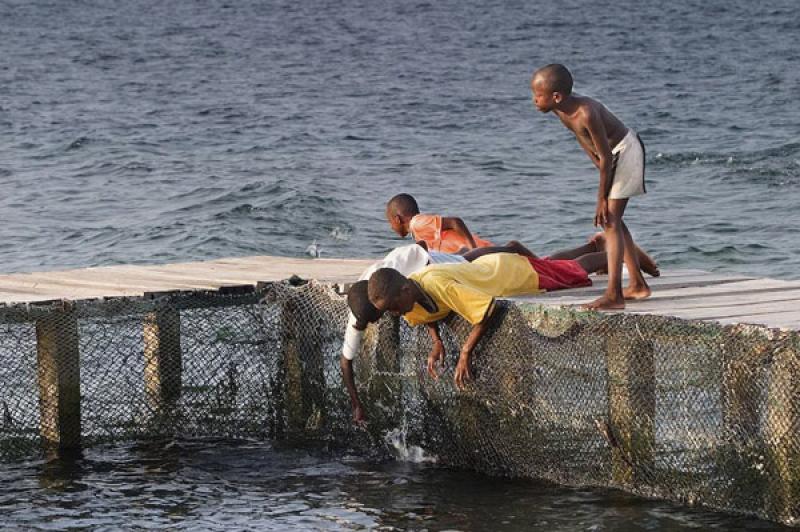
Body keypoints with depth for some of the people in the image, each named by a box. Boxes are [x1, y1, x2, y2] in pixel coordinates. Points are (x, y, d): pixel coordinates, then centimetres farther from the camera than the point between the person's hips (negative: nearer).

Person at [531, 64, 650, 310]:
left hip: (625, 151, -10)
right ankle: (638, 285, 27)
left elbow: (605, 156, -28)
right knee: (613, 221, 17)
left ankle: (613, 294, -19)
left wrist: (601, 197, -21)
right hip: (613, 155, 10)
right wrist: (601, 169, 6)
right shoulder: (560, 108, -8)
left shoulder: (586, 113, -34)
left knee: (610, 220, -14)